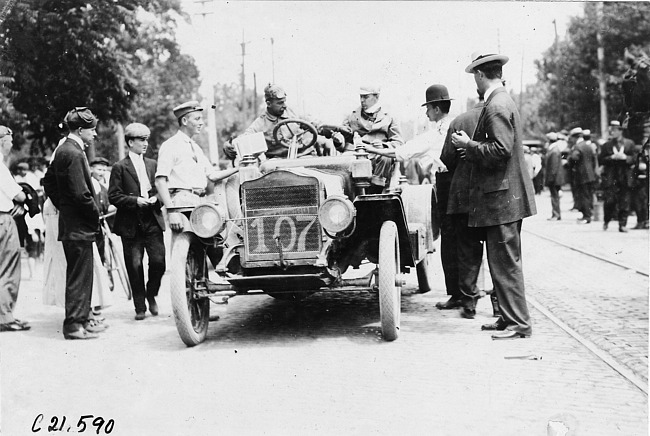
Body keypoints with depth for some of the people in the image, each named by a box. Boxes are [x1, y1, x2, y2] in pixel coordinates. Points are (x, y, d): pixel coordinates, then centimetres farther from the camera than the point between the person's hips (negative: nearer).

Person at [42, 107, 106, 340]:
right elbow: (81, 193, -23)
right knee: (79, 275, -4)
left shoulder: (62, 150, 12)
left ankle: (81, 319, 26)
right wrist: (96, 214, -10)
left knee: (79, 274, 16)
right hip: (79, 225, -10)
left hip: (69, 220, 10)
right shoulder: (74, 154, -19)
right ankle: (74, 325, 2)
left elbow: (49, 181, 21)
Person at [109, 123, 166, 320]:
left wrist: (156, 199, -2)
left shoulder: (153, 164, 14)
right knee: (135, 265, -1)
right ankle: (140, 306, 12)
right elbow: (113, 196, -5)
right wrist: (135, 201, -15)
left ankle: (151, 294, 19)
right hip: (130, 224, -3)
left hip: (153, 221, 3)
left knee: (158, 261, -8)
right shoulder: (120, 167, 0)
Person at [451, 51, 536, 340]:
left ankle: (518, 324, 1)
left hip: (501, 197, -10)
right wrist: (473, 150, 15)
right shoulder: (503, 101, 17)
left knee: (505, 264, -5)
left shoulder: (496, 106, -15)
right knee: (504, 262, 15)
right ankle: (509, 318, 23)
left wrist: (469, 145, -13)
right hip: (505, 196, 10)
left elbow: (501, 150, -23)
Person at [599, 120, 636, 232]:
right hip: (610, 178, 0)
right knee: (609, 201, -5)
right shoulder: (607, 145, 7)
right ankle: (606, 220, 19)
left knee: (624, 203, 0)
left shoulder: (629, 143, 7)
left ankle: (622, 225, 8)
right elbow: (600, 160, 1)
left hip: (625, 178, 0)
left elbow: (634, 159, 3)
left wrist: (624, 157, -15)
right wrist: (612, 157, -13)